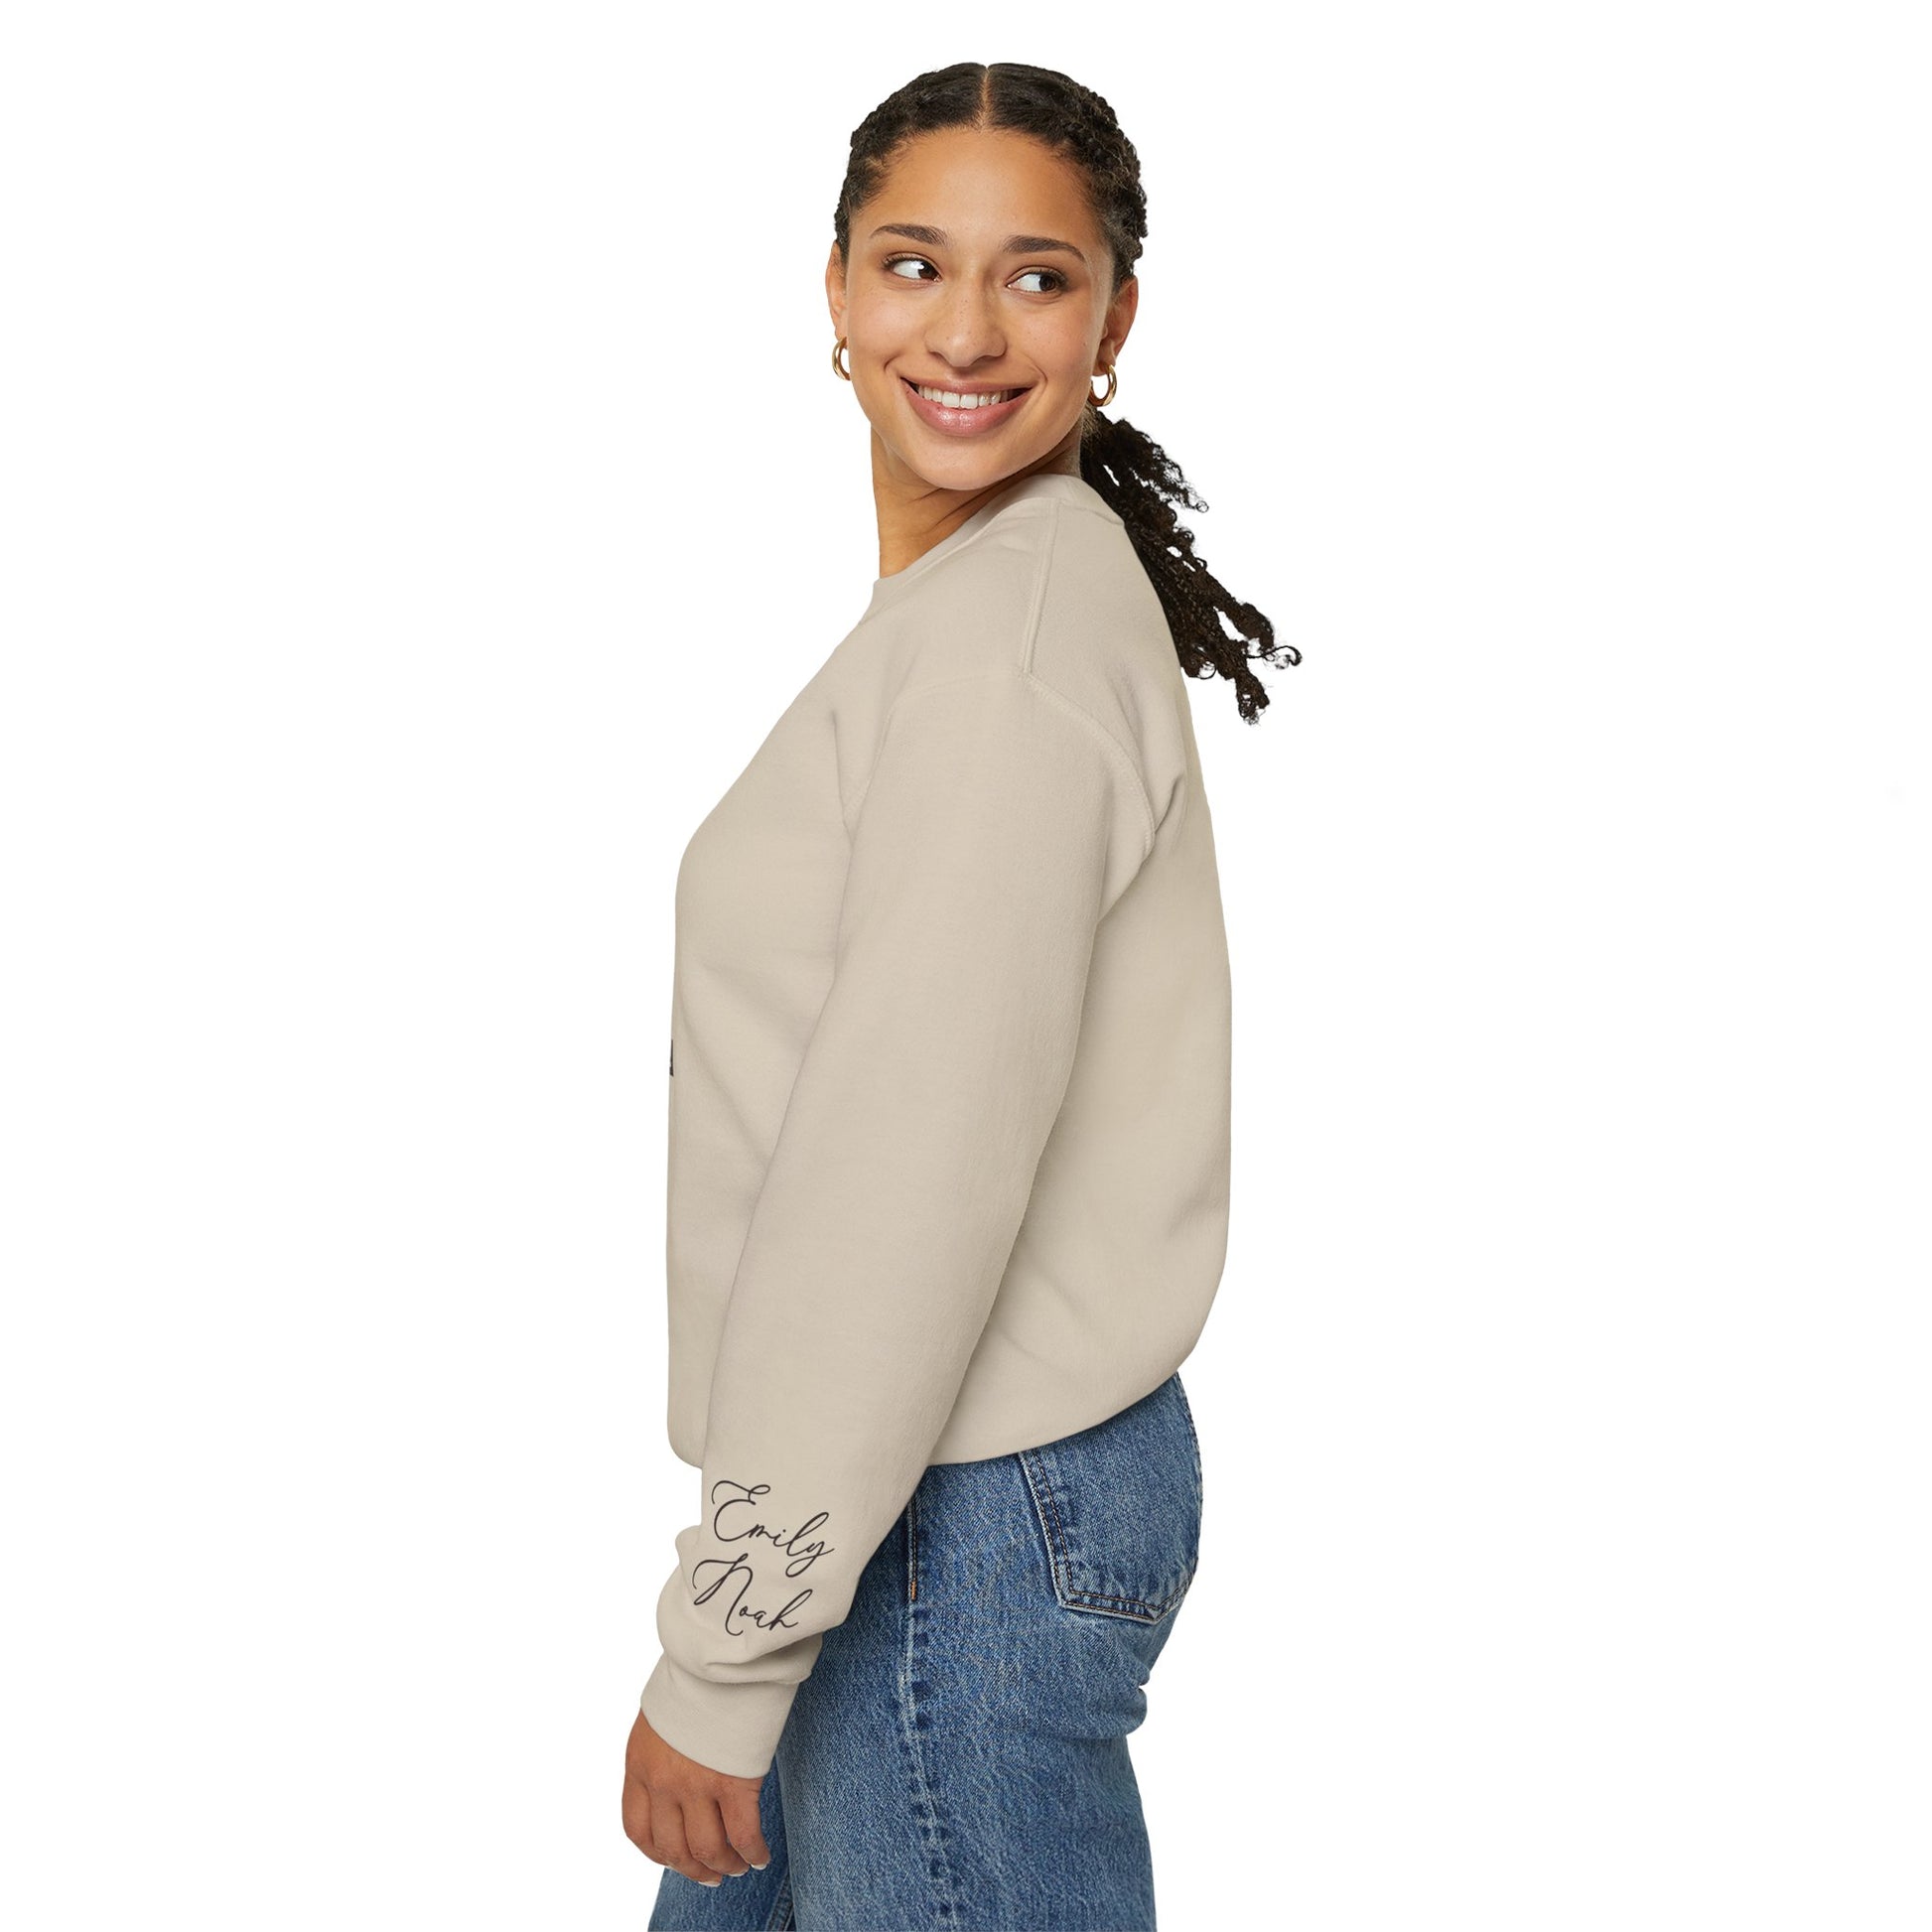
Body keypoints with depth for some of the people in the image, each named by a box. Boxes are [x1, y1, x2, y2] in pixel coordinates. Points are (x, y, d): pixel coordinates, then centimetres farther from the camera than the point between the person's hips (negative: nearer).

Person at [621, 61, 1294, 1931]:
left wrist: (725, 1651, -19)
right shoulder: (959, 601, 13)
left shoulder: (1010, 650, -20)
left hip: (969, 1519, -10)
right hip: (922, 1477, 10)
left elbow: (915, 1172, -24)